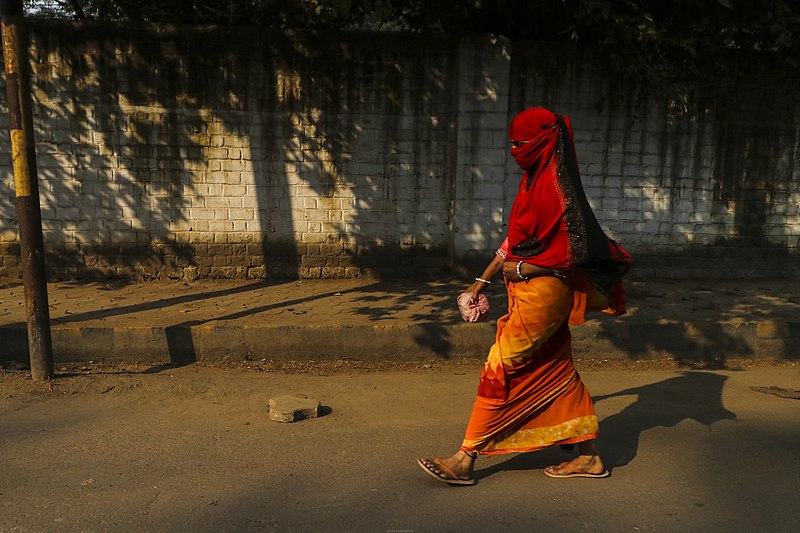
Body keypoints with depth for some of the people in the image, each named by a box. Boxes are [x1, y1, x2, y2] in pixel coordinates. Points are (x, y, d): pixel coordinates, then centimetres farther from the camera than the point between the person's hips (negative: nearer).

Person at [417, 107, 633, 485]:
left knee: (500, 368, -5)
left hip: (543, 293, -10)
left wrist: (523, 269, -14)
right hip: (530, 293, 10)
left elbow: (573, 251, -20)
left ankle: (465, 460, 5)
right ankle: (589, 457, 26)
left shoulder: (556, 185, -17)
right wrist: (484, 279, 17)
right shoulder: (534, 179, 12)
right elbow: (515, 239, 17)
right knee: (555, 372, 15)